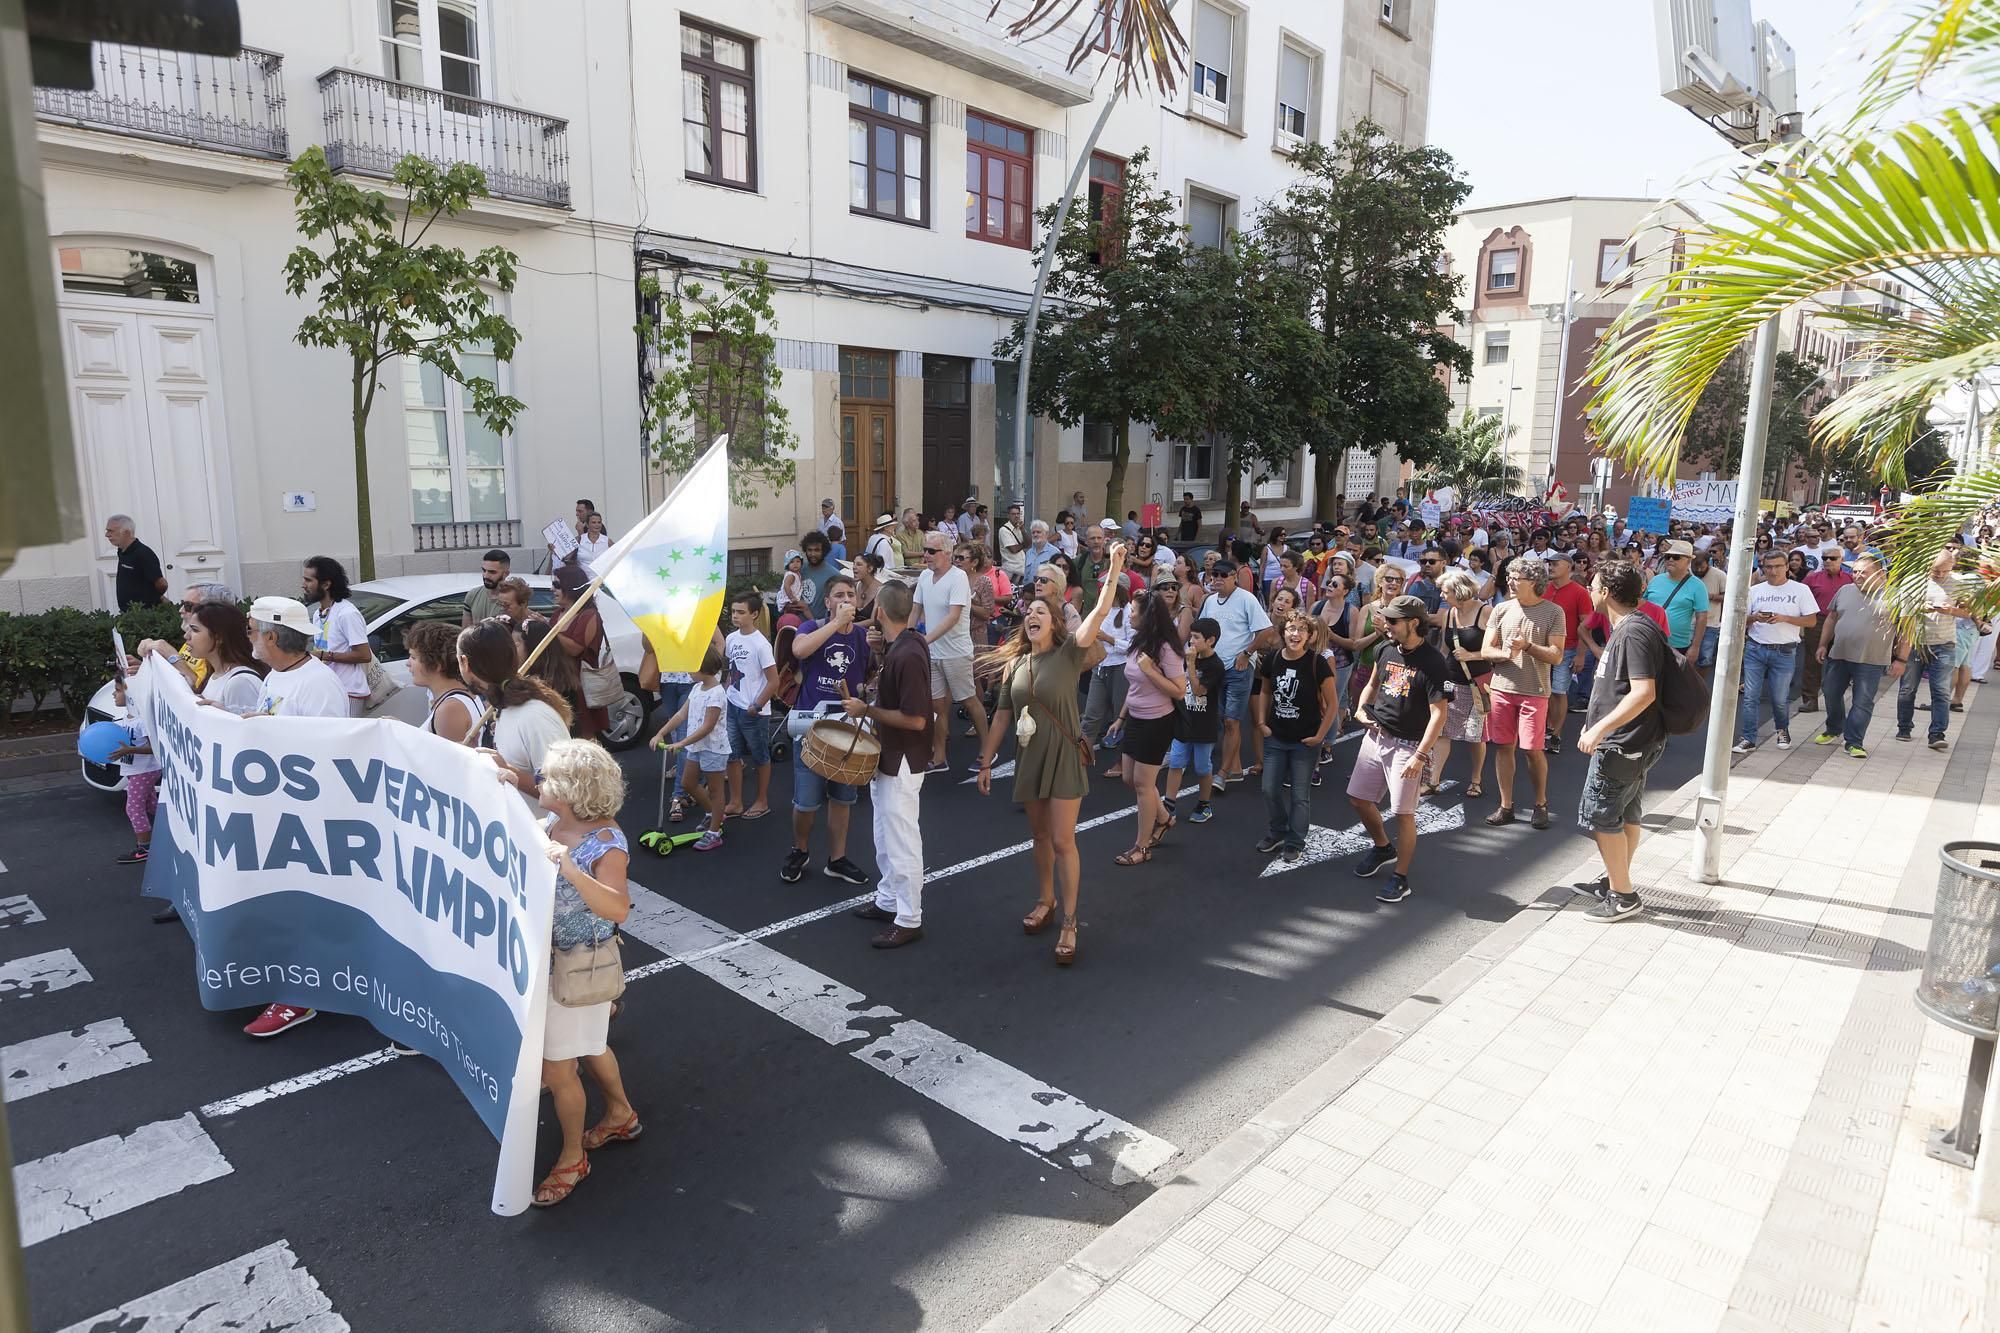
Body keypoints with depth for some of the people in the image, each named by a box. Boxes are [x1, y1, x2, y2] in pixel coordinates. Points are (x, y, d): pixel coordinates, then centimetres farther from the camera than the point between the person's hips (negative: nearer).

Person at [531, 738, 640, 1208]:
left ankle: (572, 1157, 26)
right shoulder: (554, 823, -4)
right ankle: (621, 1116, 47)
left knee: (557, 1068, 4)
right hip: (546, 956, 8)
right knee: (589, 1046, 25)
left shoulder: (607, 843, -26)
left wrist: (571, 870, -47)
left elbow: (618, 909, -37)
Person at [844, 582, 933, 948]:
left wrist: (867, 710, -20)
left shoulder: (908, 655, -26)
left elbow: (915, 719, -27)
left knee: (901, 841, 1)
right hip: (887, 757, 10)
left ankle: (909, 921, 12)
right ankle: (888, 900, 37)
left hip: (902, 762, -10)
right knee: (884, 836, 22)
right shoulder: (900, 644, 4)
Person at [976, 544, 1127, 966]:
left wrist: (1116, 567, -29)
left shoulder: (1069, 654, -8)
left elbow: (1100, 612, -22)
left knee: (1062, 841, -4)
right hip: (1028, 760, 4)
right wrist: (986, 760, 10)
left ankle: (1069, 924, 7)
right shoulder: (1014, 663, 4)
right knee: (1040, 836, 17)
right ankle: (1044, 901, 37)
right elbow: (1002, 715, 9)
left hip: (1064, 759, -4)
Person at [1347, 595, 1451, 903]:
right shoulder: (1386, 651, 4)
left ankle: (1401, 879, 14)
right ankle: (1383, 847, 40)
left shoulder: (1433, 663, -17)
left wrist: (1420, 755, -24)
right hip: (1376, 736, 7)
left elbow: (1439, 713, -19)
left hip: (1407, 745, -7)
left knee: (1403, 814, -1)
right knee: (1358, 799, 14)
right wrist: (1361, 709, 3)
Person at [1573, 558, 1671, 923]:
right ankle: (1616, 880, 32)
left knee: (1599, 817, -3)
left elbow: (1644, 693, -29)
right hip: (1630, 741, 10)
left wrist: (1599, 729, -27)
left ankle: (1623, 895, 7)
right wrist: (1599, 727, 22)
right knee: (1625, 816, 19)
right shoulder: (1627, 628, 12)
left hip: (1623, 743, -10)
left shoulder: (1634, 632, -21)